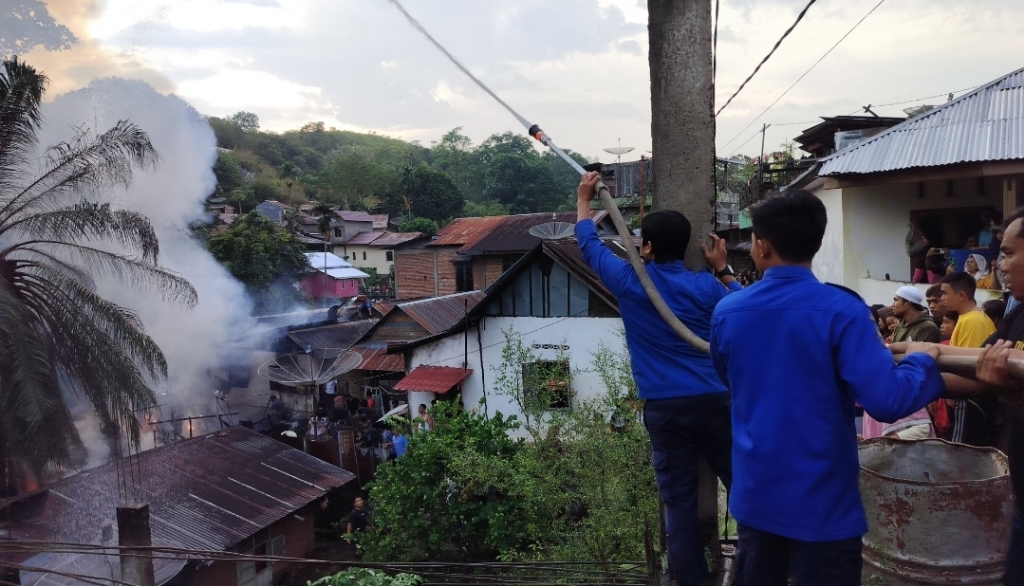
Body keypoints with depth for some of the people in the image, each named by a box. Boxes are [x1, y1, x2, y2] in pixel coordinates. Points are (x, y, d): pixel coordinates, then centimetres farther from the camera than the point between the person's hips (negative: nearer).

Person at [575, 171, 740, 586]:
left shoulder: (630, 282, -1)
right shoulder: (706, 285, 1)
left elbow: (589, 245, 14)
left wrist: (585, 198, 27)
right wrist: (723, 270, 21)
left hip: (665, 408, -1)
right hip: (714, 401, 2)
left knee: (679, 500, 6)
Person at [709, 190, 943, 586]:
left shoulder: (726, 312, -3)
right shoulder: (841, 310, -17)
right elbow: (886, 401, -24)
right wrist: (920, 360, -5)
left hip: (754, 496, 4)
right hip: (822, 503, -4)